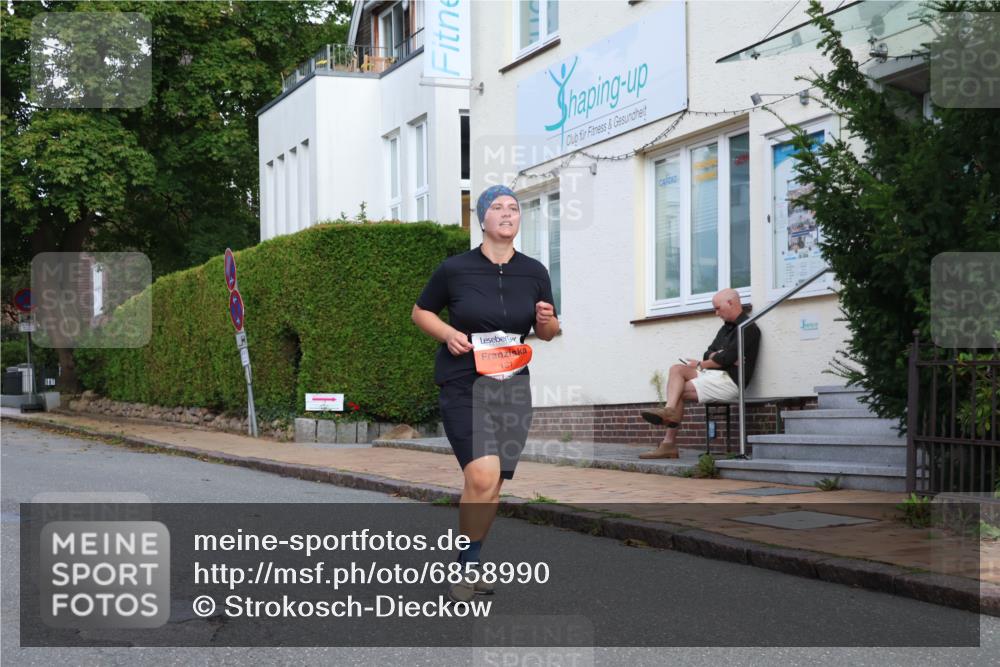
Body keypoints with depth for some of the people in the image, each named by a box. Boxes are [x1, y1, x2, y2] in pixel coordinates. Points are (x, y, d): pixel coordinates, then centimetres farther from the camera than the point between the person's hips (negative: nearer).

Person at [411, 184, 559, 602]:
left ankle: (471, 564, 24)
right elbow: (420, 311, 10)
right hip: (463, 384, -4)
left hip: (512, 386, 4)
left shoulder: (534, 273, 6)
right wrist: (447, 333, -10)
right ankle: (467, 570, -3)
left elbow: (547, 332, 16)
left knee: (493, 484, 7)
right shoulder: (455, 269, -3)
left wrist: (547, 322, -7)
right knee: (482, 476, -19)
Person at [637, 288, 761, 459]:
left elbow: (726, 359, -15)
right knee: (677, 369, -12)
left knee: (678, 391, -14)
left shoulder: (748, 328, -6)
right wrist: (719, 357, -9)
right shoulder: (726, 328, 25)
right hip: (714, 374, 9)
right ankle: (669, 410, -29)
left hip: (730, 380, -9)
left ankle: (669, 443, -10)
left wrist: (701, 365, -2)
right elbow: (708, 354, 14)